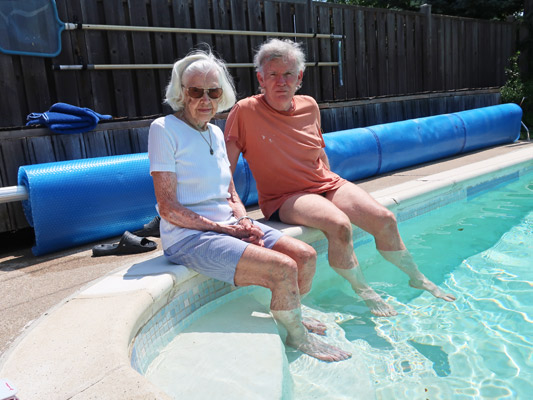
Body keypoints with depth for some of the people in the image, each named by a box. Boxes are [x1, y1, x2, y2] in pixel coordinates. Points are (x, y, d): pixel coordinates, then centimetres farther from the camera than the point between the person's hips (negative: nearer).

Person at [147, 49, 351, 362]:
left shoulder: (216, 133, 12)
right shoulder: (164, 129, -9)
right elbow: (168, 208, -14)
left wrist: (244, 221, -5)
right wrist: (226, 229, -16)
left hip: (230, 226, 7)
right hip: (188, 237, -7)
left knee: (306, 256, -5)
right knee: (283, 268, -22)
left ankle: (292, 319, 21)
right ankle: (297, 337, 6)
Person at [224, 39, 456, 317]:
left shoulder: (309, 107, 3)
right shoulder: (245, 111, -11)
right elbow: (225, 166, -9)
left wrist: (335, 187, 12)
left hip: (326, 183, 5)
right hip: (283, 198, -5)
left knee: (384, 219, -11)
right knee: (339, 225, -32)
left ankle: (416, 278, 16)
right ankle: (363, 290, -4)